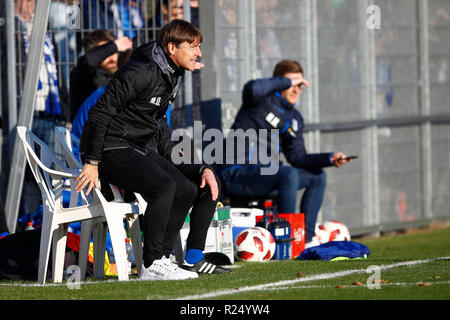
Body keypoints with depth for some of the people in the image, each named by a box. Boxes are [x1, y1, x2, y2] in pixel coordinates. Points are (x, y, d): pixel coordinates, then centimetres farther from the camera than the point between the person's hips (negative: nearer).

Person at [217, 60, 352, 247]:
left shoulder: (295, 119, 15)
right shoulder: (263, 100, -7)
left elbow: (297, 157, 10)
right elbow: (253, 89, -33)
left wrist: (330, 159, -5)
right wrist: (287, 82, -21)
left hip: (263, 173, 9)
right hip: (236, 173, -9)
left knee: (318, 177, 11)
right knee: (288, 174, -33)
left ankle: (305, 238, 3)